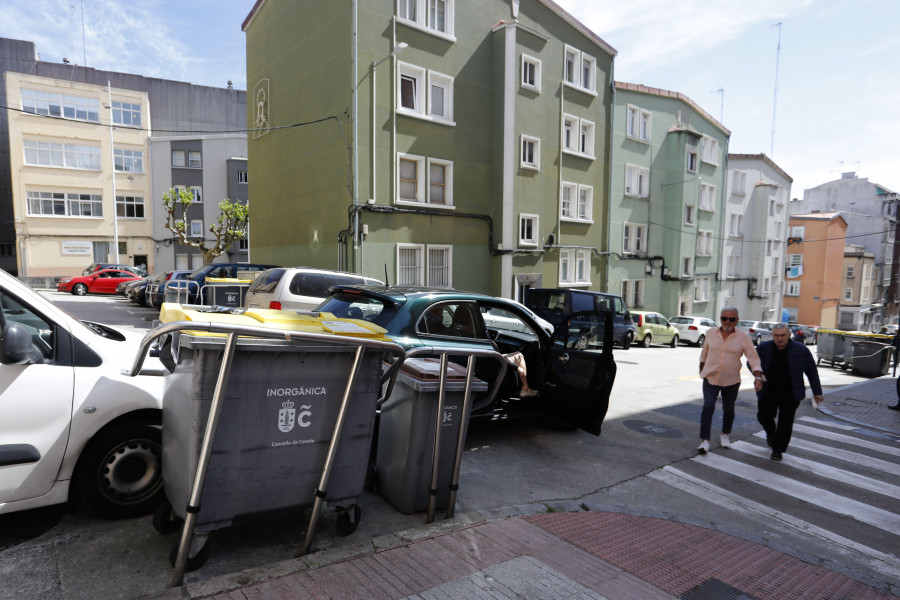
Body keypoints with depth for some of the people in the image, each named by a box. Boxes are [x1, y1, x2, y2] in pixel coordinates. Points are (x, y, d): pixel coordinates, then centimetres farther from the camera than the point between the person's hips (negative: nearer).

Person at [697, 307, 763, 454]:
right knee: (708, 406, -12)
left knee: (728, 409, 12)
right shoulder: (711, 333, 0)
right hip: (710, 378, 0)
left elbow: (753, 358, -10)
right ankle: (705, 440, -9)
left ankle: (725, 435, 37)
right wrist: (701, 370, 21)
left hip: (731, 381, 0)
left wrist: (758, 376, -24)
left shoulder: (743, 337, -7)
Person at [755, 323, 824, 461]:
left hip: (790, 394, -1)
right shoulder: (763, 348, -4)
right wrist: (757, 373, -10)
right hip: (768, 391, 1)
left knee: (785, 422, 0)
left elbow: (812, 371, 3)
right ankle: (771, 432, 37)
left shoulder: (801, 350, -6)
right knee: (764, 416, 3)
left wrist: (817, 392, 5)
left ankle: (777, 449, 15)